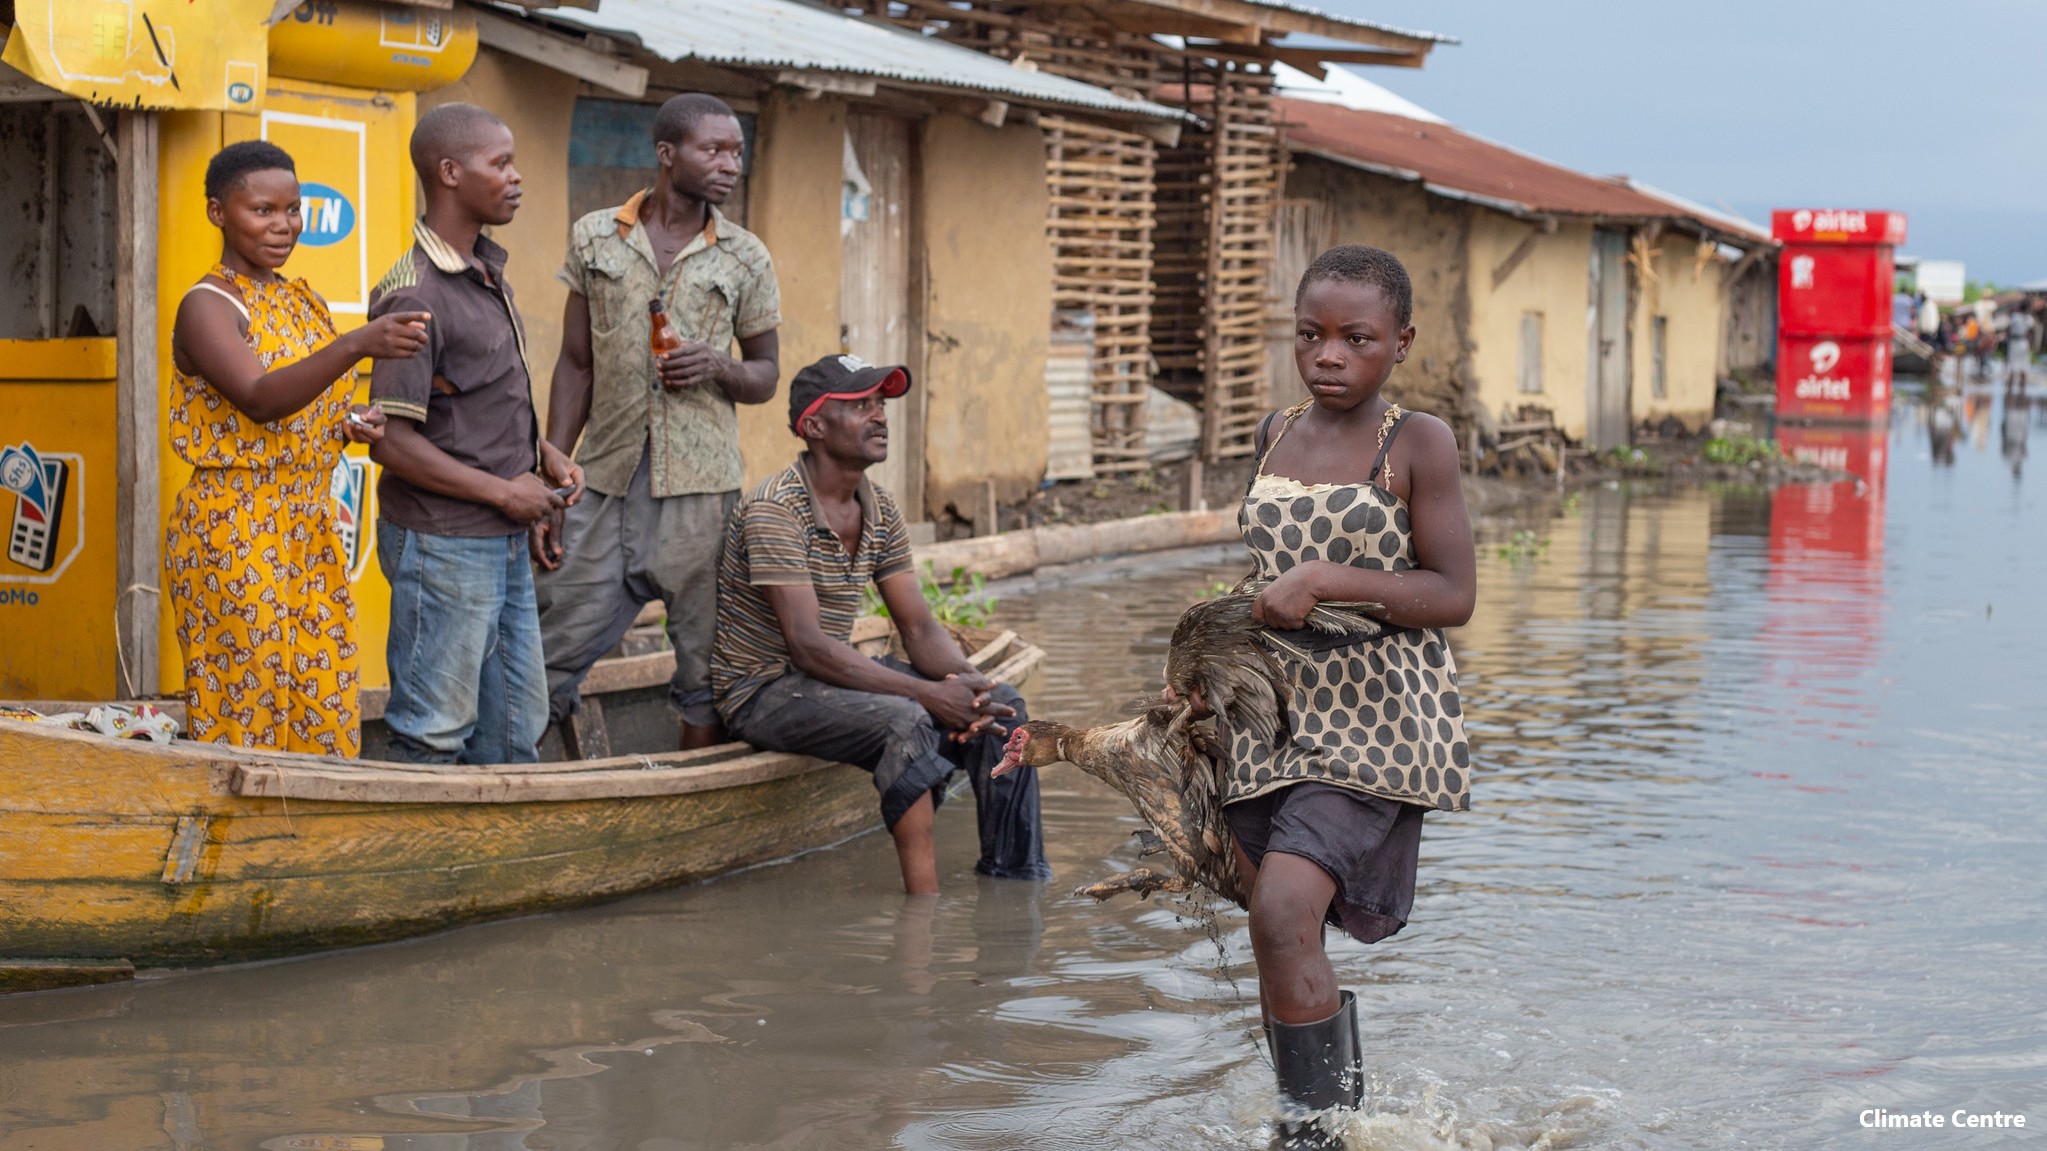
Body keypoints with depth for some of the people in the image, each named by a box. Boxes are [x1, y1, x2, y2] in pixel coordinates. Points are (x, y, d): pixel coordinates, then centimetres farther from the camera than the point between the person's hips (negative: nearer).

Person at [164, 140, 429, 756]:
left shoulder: (304, 302, 14)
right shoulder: (208, 306, -11)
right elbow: (259, 400, -28)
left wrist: (351, 424, 0)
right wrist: (356, 345, -41)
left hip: (311, 530, 8)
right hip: (232, 536, -7)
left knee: (324, 714, 6)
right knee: (244, 716, -4)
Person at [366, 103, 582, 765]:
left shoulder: (487, 272, 11)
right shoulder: (415, 295, -18)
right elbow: (392, 442, -22)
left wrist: (543, 453, 6)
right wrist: (505, 492, -16)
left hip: (504, 542, 9)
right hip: (443, 545, -9)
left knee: (517, 724, 15)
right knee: (433, 735, 0)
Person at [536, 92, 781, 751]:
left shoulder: (746, 259, 5)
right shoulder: (594, 238, 7)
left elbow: (766, 377, 12)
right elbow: (575, 365, 9)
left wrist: (719, 367, -12)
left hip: (700, 487, 0)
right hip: (606, 478, 1)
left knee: (708, 671, 2)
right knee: (552, 656, 1)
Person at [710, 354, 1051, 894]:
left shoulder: (880, 511, 4)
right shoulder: (775, 509, -21)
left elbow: (918, 627, 4)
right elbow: (807, 645, -27)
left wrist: (965, 682, -19)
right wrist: (928, 693, -30)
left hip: (832, 676, 8)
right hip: (762, 690, -8)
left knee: (1001, 704, -4)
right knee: (905, 721, -33)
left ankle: (1015, 884, -1)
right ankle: (924, 908, -29)